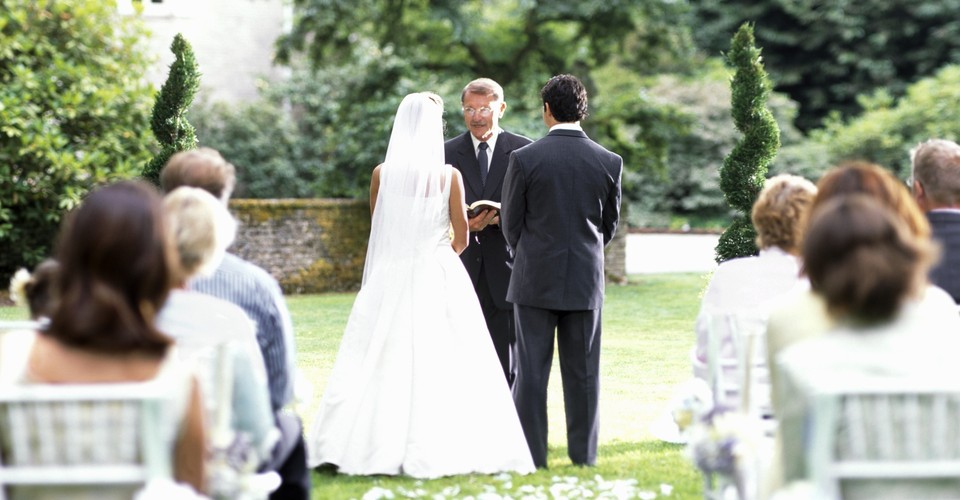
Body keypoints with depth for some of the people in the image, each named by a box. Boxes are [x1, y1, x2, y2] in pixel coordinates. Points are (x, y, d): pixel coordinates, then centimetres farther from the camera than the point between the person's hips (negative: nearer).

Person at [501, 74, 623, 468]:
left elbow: (511, 225, 0)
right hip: (586, 278, 2)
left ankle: (531, 454, 5)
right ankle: (584, 454, 13)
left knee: (531, 369, 4)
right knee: (582, 371, 8)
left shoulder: (524, 159, -9)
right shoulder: (609, 162, -2)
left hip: (535, 277, -2)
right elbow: (610, 225, 9)